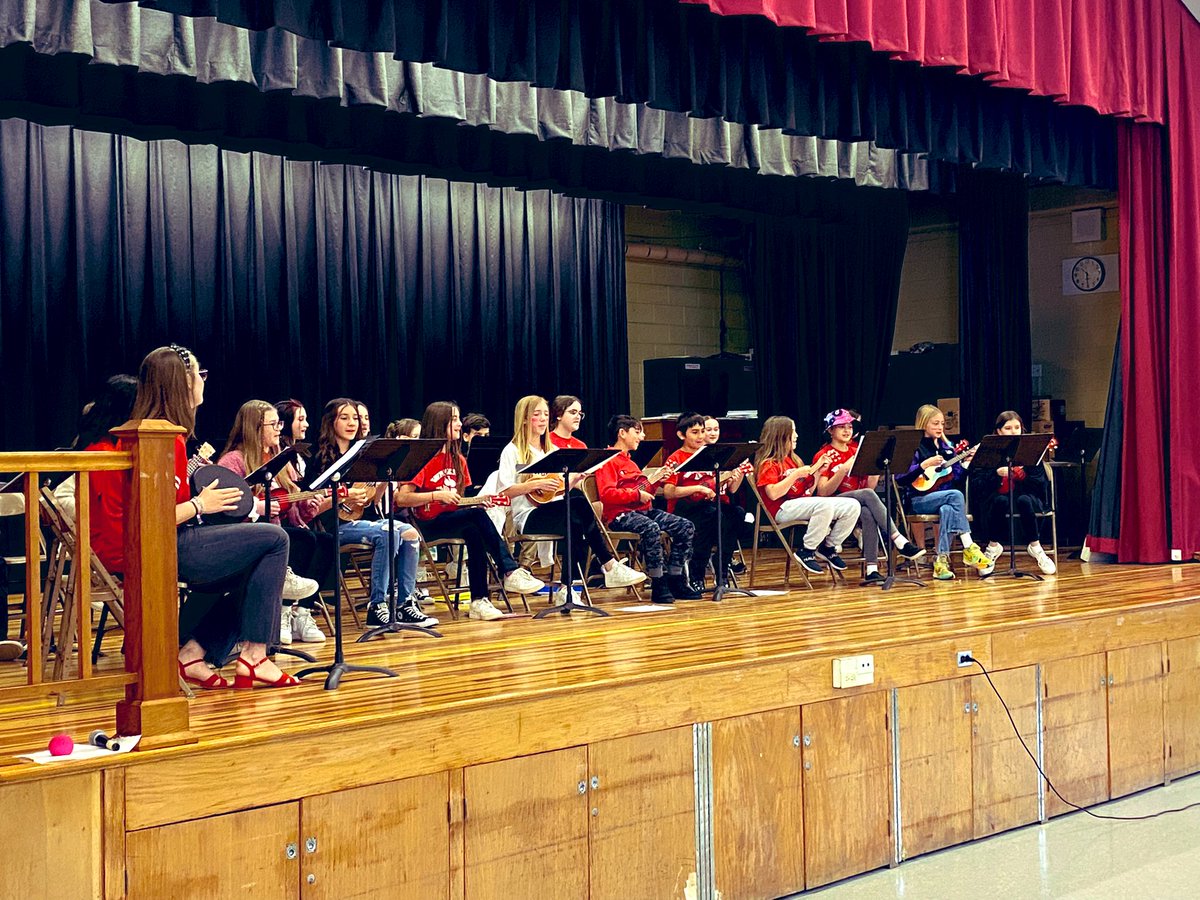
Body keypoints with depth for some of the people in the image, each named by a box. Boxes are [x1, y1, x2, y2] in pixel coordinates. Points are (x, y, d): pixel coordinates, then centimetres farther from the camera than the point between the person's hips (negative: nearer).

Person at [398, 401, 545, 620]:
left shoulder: (458, 459, 14)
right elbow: (402, 499, -15)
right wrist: (438, 495, -22)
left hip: (452, 519, 6)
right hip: (427, 524, -6)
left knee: (474, 533, -28)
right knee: (477, 515, -29)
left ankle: (479, 601, -27)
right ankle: (511, 572, -28)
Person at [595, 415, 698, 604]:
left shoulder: (631, 463, 27)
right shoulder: (608, 461, -3)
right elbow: (607, 494, -18)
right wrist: (637, 494, -19)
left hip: (643, 510, 9)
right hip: (620, 514, -9)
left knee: (686, 527, -8)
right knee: (651, 528, -38)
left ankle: (674, 579, -6)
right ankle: (658, 584, -32)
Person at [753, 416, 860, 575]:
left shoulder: (792, 459, 21)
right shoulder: (768, 464, -4)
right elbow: (773, 494, -19)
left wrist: (818, 470, 8)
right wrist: (796, 474, -18)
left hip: (803, 503, 8)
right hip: (783, 509, -8)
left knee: (852, 506, -9)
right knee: (825, 505, -36)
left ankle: (829, 546, 6)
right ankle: (806, 551, -21)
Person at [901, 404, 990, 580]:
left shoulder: (946, 447, 15)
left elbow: (958, 481, 14)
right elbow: (901, 478, -13)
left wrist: (965, 463, -2)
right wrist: (924, 465, -21)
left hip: (945, 499, 4)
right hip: (919, 500, -4)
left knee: (947, 510, -34)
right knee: (955, 495, -31)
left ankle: (941, 560, -36)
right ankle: (969, 548, -31)